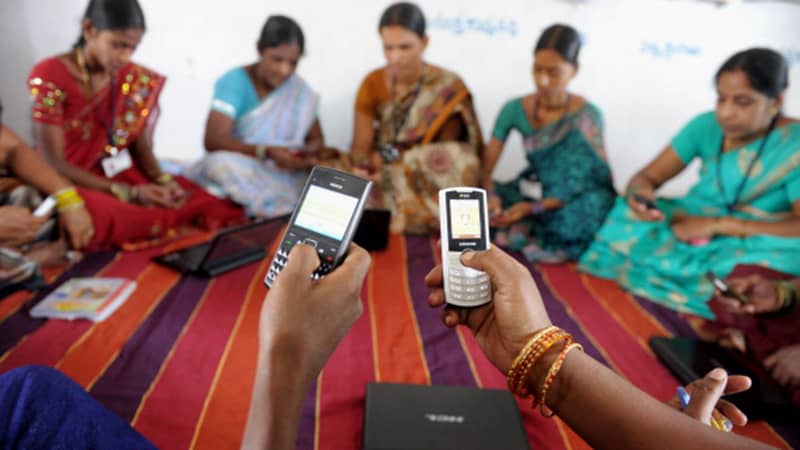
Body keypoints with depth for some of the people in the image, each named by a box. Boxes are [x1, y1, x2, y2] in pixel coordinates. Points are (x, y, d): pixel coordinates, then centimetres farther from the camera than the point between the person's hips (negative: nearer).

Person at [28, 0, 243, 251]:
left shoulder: (134, 79, 1)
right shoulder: (48, 77, -13)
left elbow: (141, 146, 5)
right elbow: (53, 164, -15)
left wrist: (163, 181, -17)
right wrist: (127, 193, -25)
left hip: (126, 178, 4)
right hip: (74, 184, -4)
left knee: (217, 208, -19)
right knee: (106, 217, -42)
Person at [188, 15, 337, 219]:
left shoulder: (299, 89, 1)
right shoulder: (235, 82, -10)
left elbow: (316, 139, 6)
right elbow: (213, 140, -19)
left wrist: (309, 152, -20)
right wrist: (267, 152, -33)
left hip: (281, 174, 3)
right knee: (224, 162, -34)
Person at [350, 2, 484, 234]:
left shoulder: (448, 87, -8)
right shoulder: (372, 83, -1)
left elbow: (447, 156, -8)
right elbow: (361, 147, -5)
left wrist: (389, 157, -21)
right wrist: (365, 166, -29)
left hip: (429, 187, -1)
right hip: (381, 186, 2)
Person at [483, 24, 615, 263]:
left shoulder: (587, 116, -17)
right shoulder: (515, 109, -8)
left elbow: (578, 184, -18)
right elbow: (487, 167, -9)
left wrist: (532, 209, -31)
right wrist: (490, 195, -31)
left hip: (575, 201, -2)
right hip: (533, 191, 3)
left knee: (573, 218, -39)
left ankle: (513, 234, -17)